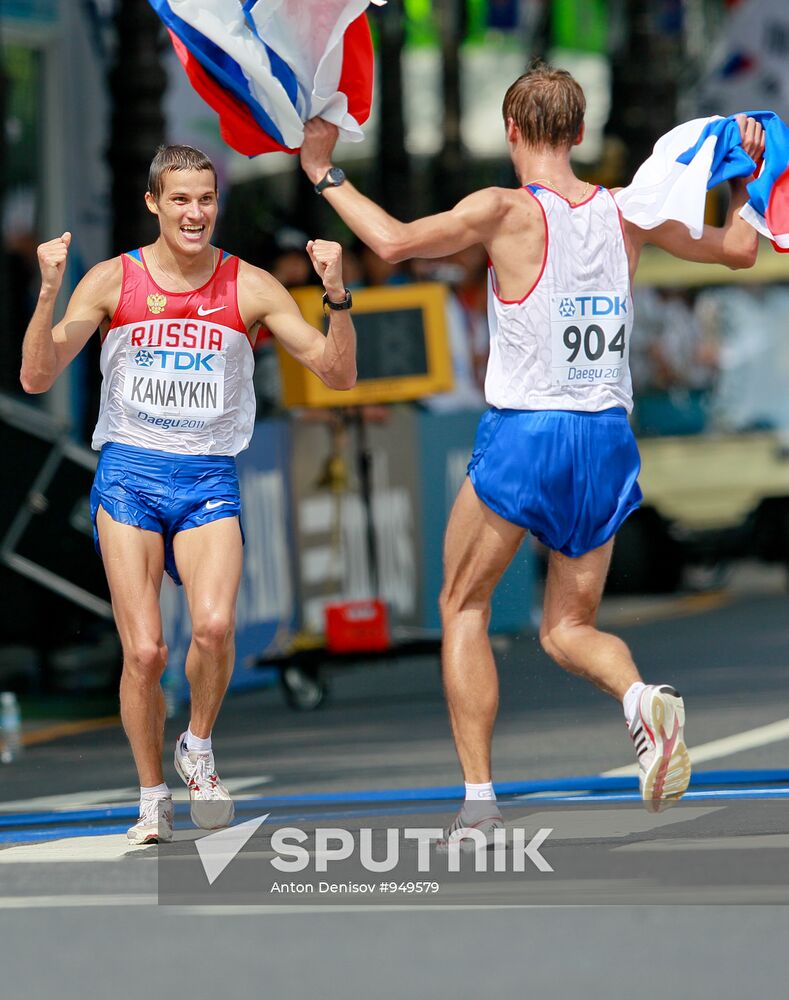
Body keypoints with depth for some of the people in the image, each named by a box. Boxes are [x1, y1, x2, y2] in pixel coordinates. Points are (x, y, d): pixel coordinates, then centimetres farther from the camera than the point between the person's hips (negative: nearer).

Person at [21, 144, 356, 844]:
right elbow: (37, 378, -3)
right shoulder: (113, 281, 2)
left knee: (215, 624, -25)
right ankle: (153, 797, 12)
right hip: (130, 476, 0)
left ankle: (198, 747, 3)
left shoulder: (249, 287, 3)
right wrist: (49, 294, -17)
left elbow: (338, 374, 2)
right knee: (144, 651, -9)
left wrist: (337, 296, -14)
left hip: (210, 479, 0)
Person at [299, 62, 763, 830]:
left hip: (523, 436, -4)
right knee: (569, 628, 16)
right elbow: (738, 250, 16)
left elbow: (394, 241, -15)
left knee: (464, 607, 14)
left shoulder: (506, 212, -9)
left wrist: (325, 176, -3)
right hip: (606, 441, 4)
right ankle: (642, 697, -18)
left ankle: (479, 797, 6)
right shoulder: (627, 213, 5)